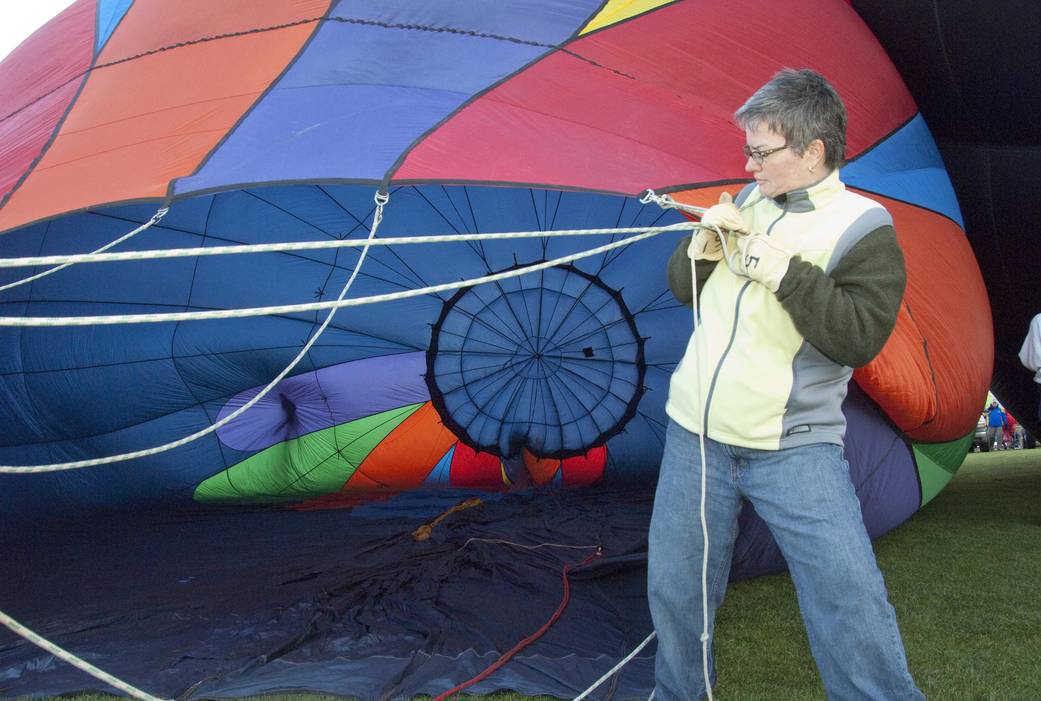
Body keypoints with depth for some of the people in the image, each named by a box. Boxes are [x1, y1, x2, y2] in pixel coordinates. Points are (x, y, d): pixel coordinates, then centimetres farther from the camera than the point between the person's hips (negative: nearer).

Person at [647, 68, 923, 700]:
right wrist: (703, 248, -6)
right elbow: (681, 288, 14)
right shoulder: (746, 204, 9)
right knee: (674, 590, 14)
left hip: (793, 450, -5)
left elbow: (860, 338, -18)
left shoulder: (864, 228, -6)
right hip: (694, 434, 5)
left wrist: (788, 274, -24)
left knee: (852, 601, -8)